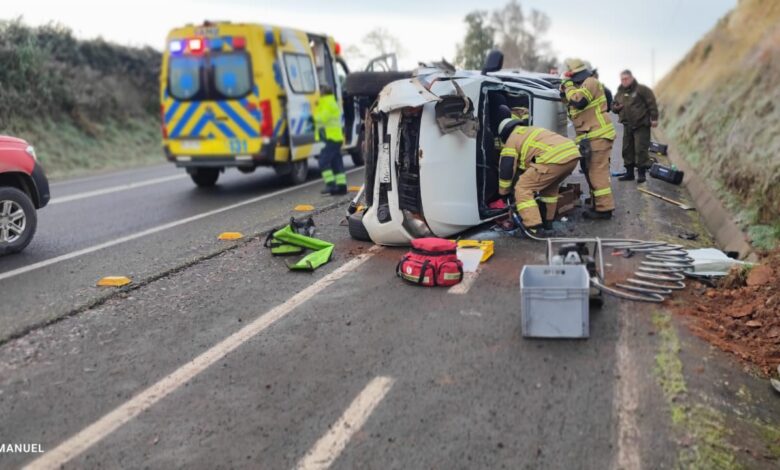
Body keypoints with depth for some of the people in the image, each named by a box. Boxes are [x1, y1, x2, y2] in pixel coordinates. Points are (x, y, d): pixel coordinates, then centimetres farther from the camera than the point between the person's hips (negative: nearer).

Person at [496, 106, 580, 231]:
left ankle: (532, 225, -9)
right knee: (550, 186, 32)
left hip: (555, 158, -8)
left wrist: (503, 192, 29)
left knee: (523, 189, 2)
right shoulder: (533, 130, 38)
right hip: (573, 153, 8)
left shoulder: (511, 141, 16)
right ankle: (548, 220, 35)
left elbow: (506, 169, 18)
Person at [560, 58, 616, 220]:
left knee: (598, 171, -12)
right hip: (592, 136, 11)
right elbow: (572, 104, 28)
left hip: (598, 135, -11)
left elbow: (578, 101, -25)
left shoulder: (591, 82, -10)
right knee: (592, 171, 15)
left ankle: (604, 208, -11)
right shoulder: (583, 85, 22)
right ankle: (599, 204, 24)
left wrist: (569, 86, -10)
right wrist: (564, 93, 13)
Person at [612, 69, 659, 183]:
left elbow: (652, 103, -9)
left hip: (641, 125, -7)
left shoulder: (641, 89, -6)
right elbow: (614, 106, 23)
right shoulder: (619, 93, 13)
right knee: (627, 149, 9)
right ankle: (629, 172, 18)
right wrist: (616, 107, -1)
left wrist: (654, 118, -14)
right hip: (627, 126, 7)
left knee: (641, 150, -8)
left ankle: (642, 173, -1)